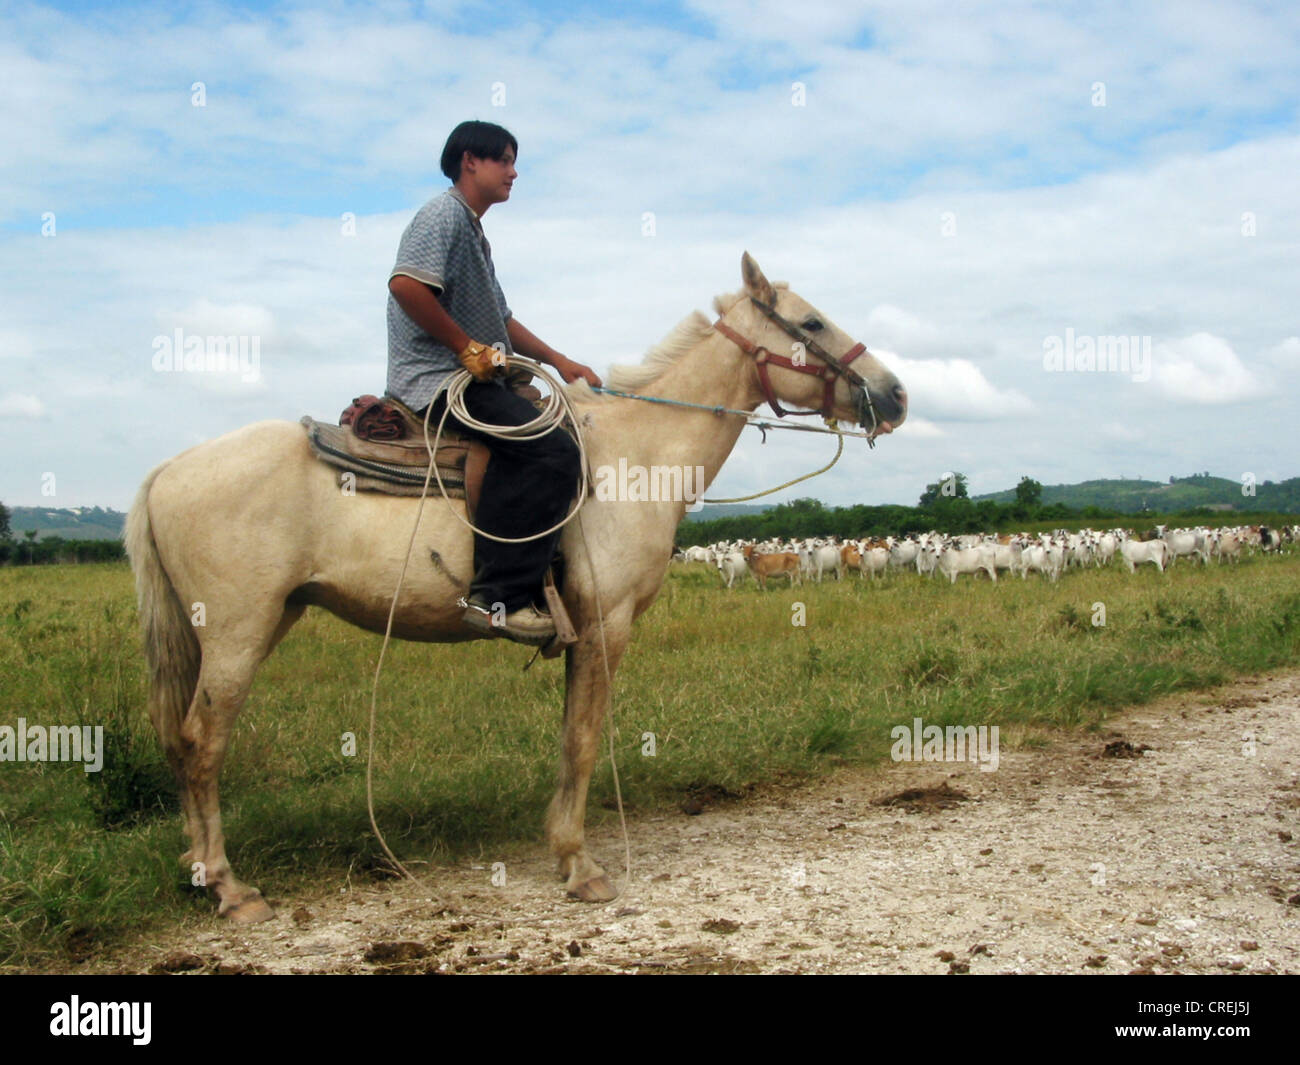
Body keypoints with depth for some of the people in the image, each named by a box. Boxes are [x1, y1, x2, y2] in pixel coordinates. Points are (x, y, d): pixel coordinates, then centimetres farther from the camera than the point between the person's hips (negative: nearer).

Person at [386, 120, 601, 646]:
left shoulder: (474, 231, 25)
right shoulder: (444, 214, -7)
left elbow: (500, 319, 29)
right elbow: (405, 284, -24)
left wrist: (557, 360, 19)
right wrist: (468, 347, -18)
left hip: (472, 375, 11)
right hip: (437, 378, -11)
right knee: (554, 450, -25)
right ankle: (497, 595, -29)